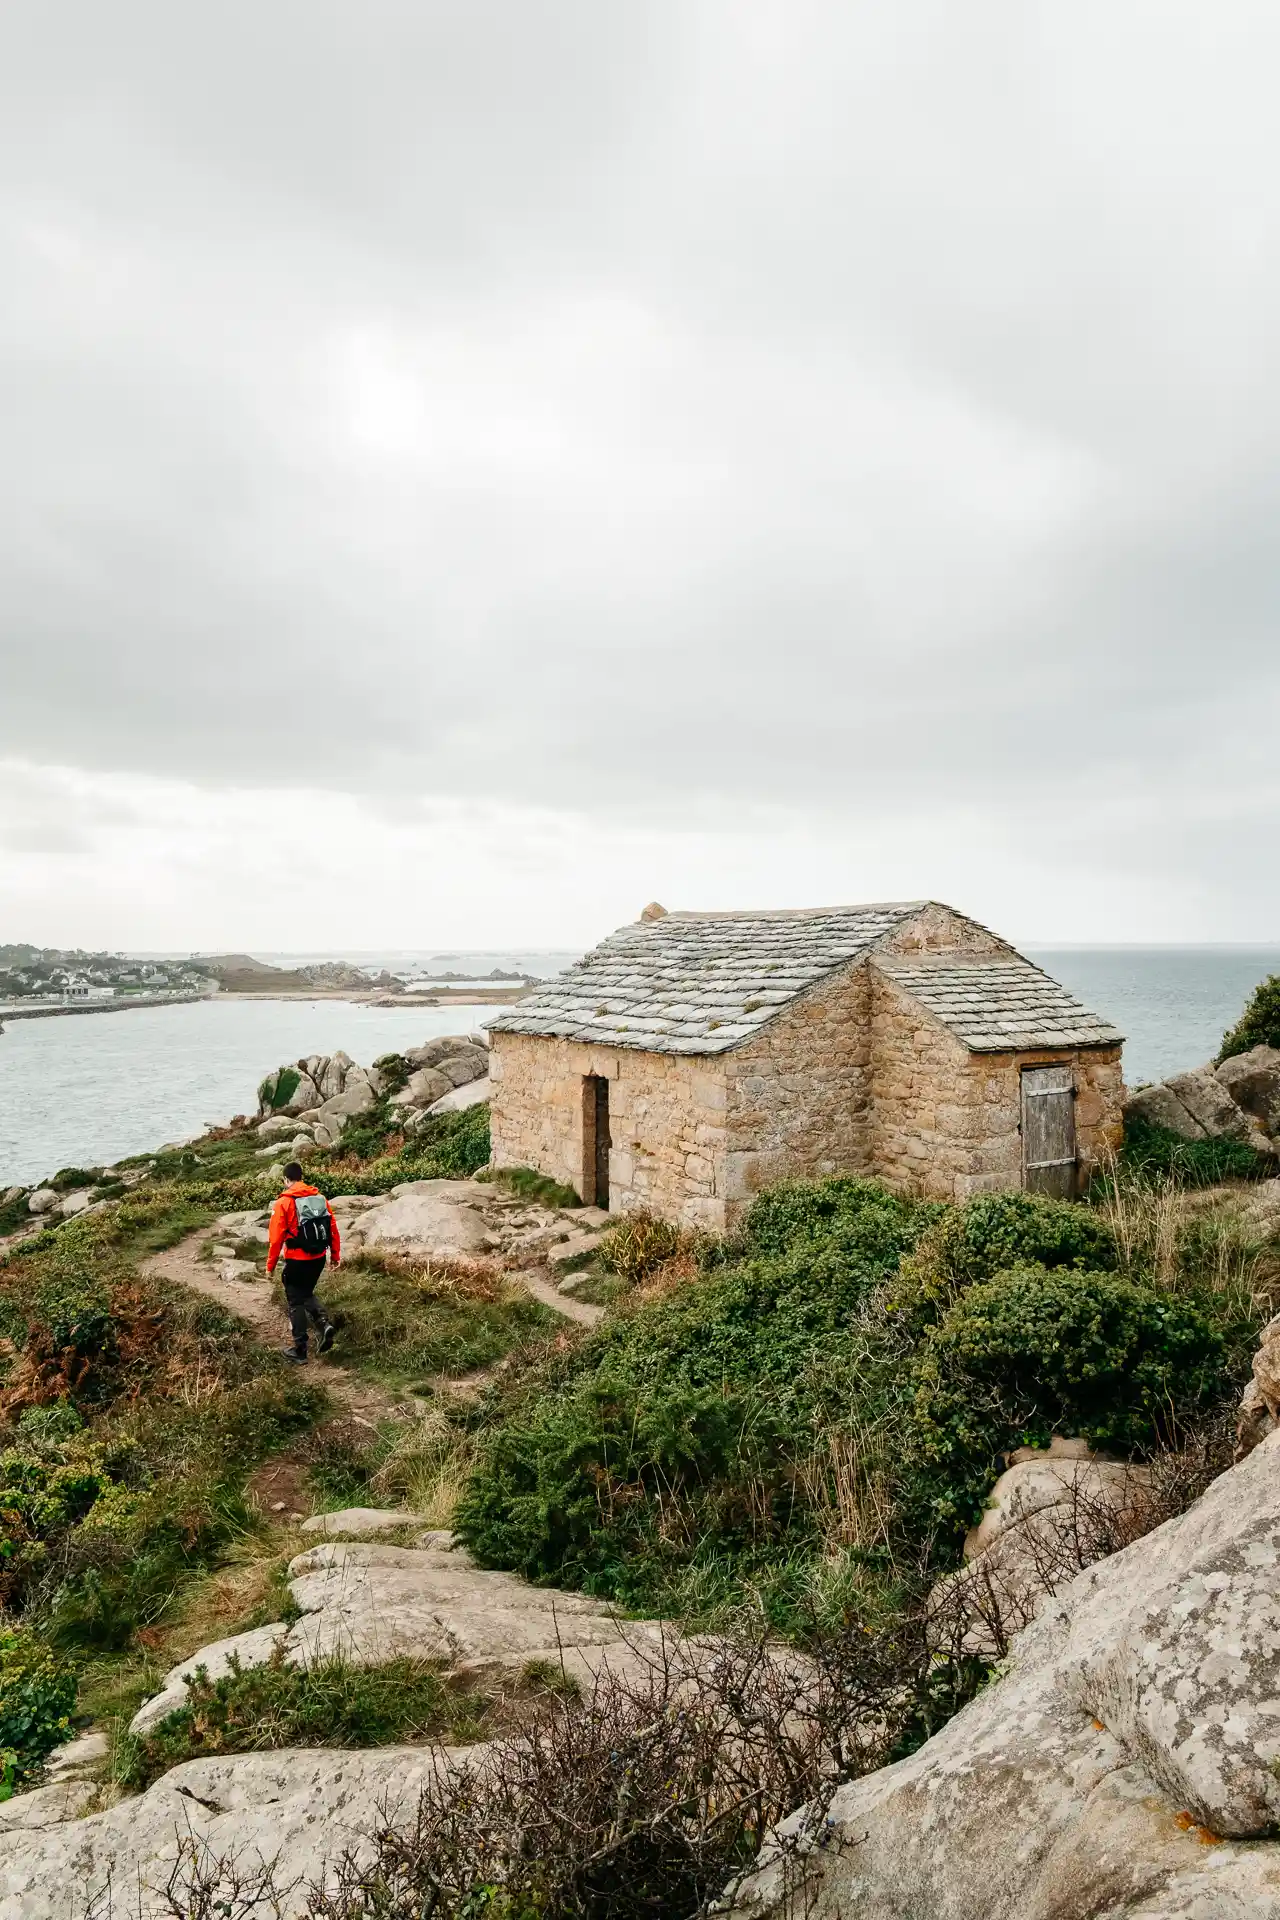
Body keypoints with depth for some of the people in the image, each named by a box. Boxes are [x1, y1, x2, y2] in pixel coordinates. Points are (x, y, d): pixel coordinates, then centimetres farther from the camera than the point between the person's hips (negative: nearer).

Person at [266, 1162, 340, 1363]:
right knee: (307, 1294, 24)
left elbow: (276, 1238, -12)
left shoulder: (283, 1203, -12)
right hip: (318, 1258, 5)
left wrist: (270, 1266, -2)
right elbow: (333, 1230, 5)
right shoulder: (320, 1198, 3)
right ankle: (324, 1324, 1)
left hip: (297, 1261, -5)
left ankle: (300, 1350, 14)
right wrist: (335, 1255, 15)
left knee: (296, 1302, 9)